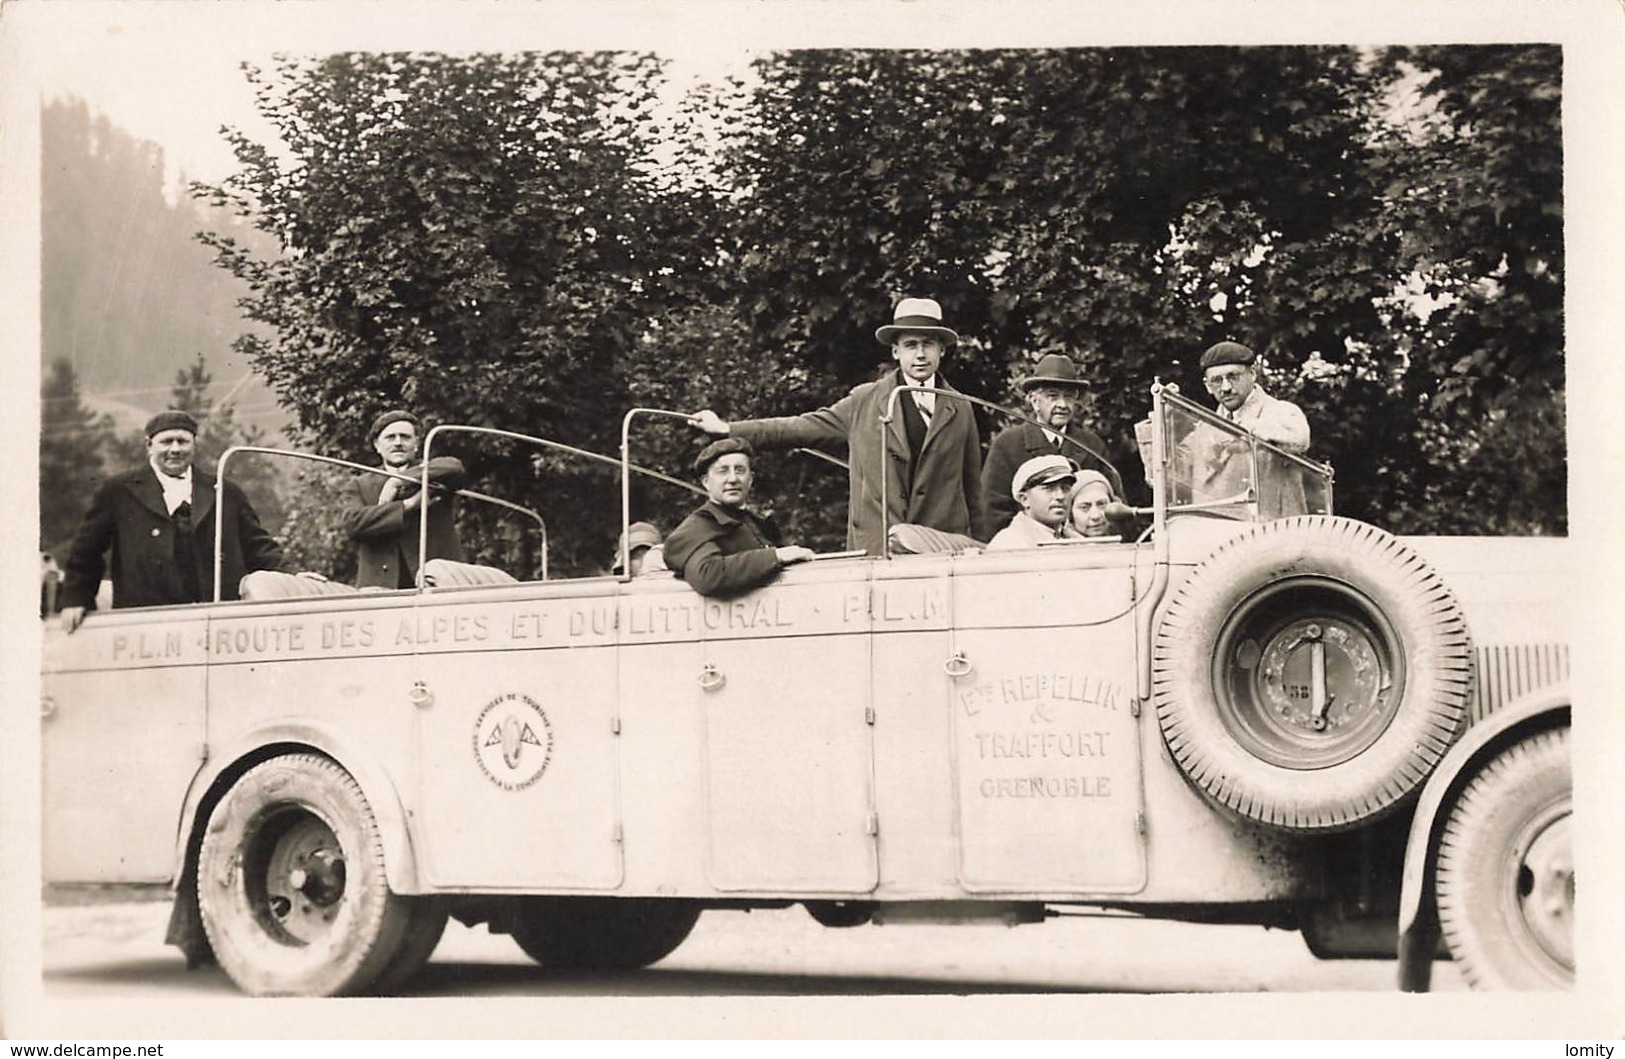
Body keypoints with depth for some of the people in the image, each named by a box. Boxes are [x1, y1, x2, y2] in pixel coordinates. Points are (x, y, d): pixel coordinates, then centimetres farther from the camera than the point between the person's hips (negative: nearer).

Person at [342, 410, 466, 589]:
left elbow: (455, 468, -9)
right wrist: (409, 505, -9)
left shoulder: (432, 474, 15)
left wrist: (398, 482, -5)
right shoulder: (362, 485, 17)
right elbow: (352, 523, -2)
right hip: (380, 586, 1)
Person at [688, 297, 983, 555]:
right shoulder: (864, 401, 9)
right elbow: (803, 428, 12)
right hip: (874, 549, -1)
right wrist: (727, 429, 10)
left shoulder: (959, 410, 11)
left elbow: (973, 488, 14)